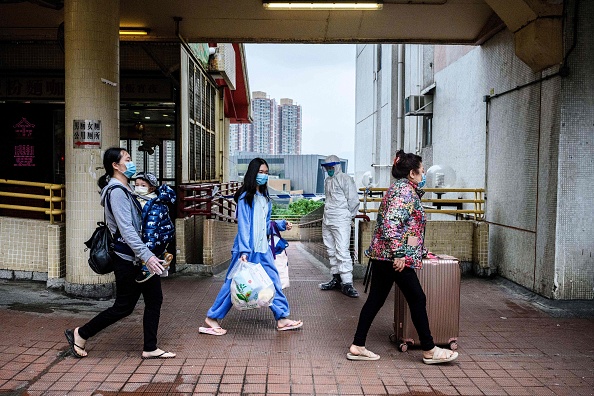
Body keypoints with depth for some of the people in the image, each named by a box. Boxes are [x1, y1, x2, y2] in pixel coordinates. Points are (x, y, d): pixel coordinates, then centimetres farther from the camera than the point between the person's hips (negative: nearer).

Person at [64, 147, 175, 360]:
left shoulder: (125, 189, 14)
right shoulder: (116, 191, -17)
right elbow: (126, 229, -25)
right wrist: (146, 256, -29)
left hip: (138, 258, 9)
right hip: (127, 259, -9)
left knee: (154, 299, 8)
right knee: (124, 306, 3)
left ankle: (150, 348, 17)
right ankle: (80, 334, 20)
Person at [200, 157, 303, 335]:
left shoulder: (265, 198, 15)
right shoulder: (245, 197, -9)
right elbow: (243, 225, -15)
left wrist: (282, 224, 6)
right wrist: (244, 251, -21)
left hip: (263, 249, 7)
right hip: (246, 249, -7)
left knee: (273, 282, 7)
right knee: (234, 283, 0)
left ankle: (282, 318, 17)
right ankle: (212, 317, 13)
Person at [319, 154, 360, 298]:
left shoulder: (345, 179, -8)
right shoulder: (327, 181, 17)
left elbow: (353, 199, -9)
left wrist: (349, 216, -1)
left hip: (340, 221, -9)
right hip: (327, 221, 9)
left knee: (342, 251, -14)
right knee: (331, 251, 12)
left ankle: (347, 283, -13)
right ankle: (336, 279, 22)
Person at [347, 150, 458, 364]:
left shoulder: (398, 188, 19)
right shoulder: (405, 190, -13)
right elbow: (391, 222, -25)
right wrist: (399, 253, -25)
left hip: (381, 254, 10)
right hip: (394, 256, -10)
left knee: (375, 299, 10)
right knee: (417, 299, 1)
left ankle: (357, 346, 13)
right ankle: (429, 350, 13)